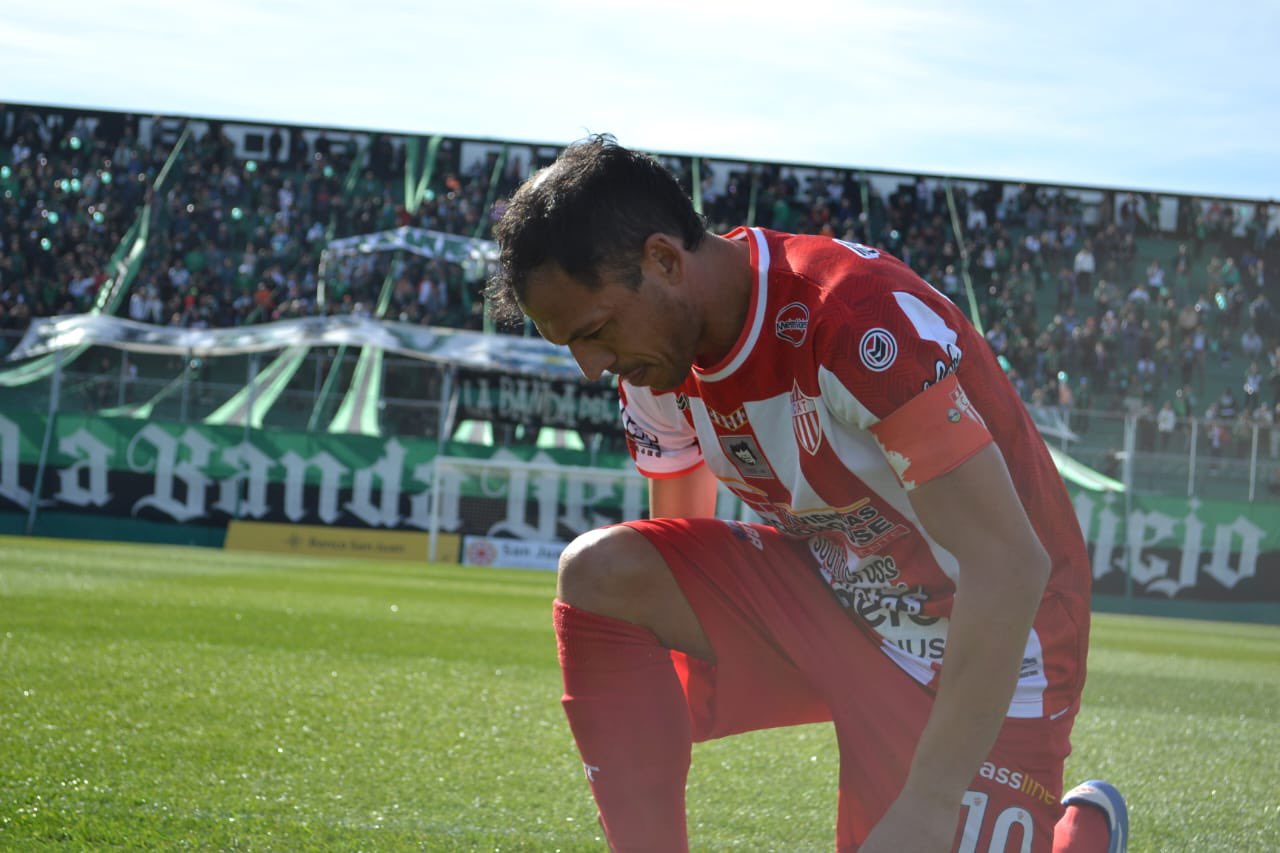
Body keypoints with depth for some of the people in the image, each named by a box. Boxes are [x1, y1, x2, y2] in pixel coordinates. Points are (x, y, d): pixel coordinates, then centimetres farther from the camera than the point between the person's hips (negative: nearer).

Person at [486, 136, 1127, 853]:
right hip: (829, 589, 6)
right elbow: (678, 545, 10)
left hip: (986, 640, -6)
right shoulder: (657, 359, -5)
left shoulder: (863, 318, -30)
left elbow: (1010, 567, -31)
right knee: (597, 571, -16)